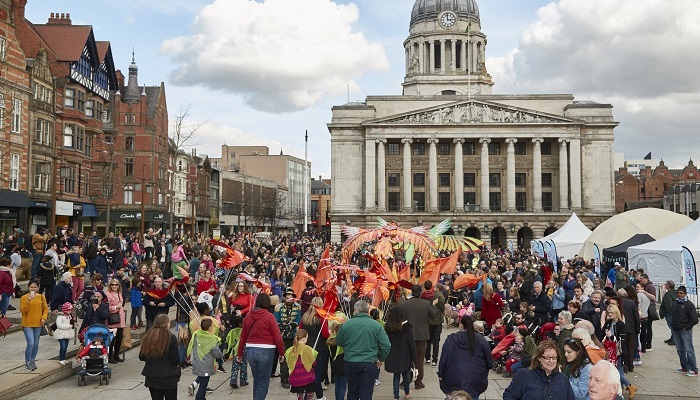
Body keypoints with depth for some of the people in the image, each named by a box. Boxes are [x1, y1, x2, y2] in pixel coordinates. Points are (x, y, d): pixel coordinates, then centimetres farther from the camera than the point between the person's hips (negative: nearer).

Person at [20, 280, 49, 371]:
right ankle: (27, 363, 3)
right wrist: (28, 301, -23)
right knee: (31, 343, -12)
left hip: (38, 324, 3)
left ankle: (32, 361, 26)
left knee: (36, 344, 10)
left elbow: (46, 308, 8)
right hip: (27, 324, -3)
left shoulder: (41, 297, 3)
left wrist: (44, 317, -8)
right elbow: (23, 310, -12)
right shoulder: (24, 297, -5)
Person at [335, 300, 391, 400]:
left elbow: (338, 342, 8)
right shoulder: (376, 325, -7)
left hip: (350, 363, 1)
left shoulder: (346, 324, -5)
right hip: (369, 364, -1)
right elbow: (386, 345, -8)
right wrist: (380, 359, 8)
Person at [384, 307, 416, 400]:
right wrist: (413, 357, -2)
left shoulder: (387, 327, -5)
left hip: (392, 356, 2)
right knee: (406, 374, 18)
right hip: (404, 355, -2)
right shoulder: (406, 326, -11)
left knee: (396, 375, 13)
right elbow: (411, 343, -9)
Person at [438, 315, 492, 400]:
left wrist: (440, 374, 7)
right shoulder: (481, 340, 0)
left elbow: (444, 359, -2)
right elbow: (489, 361, 5)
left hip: (454, 379, -1)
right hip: (476, 380, 1)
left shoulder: (451, 339, -4)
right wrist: (484, 373, 20)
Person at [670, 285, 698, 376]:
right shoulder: (675, 304, 12)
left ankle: (694, 370, -1)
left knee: (689, 351, -6)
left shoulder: (689, 304, -8)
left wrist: (686, 327, -11)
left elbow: (694, 319, -10)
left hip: (685, 331, -7)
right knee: (680, 351, 13)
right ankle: (684, 368, 22)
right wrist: (673, 327, 12)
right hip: (676, 331, 7)